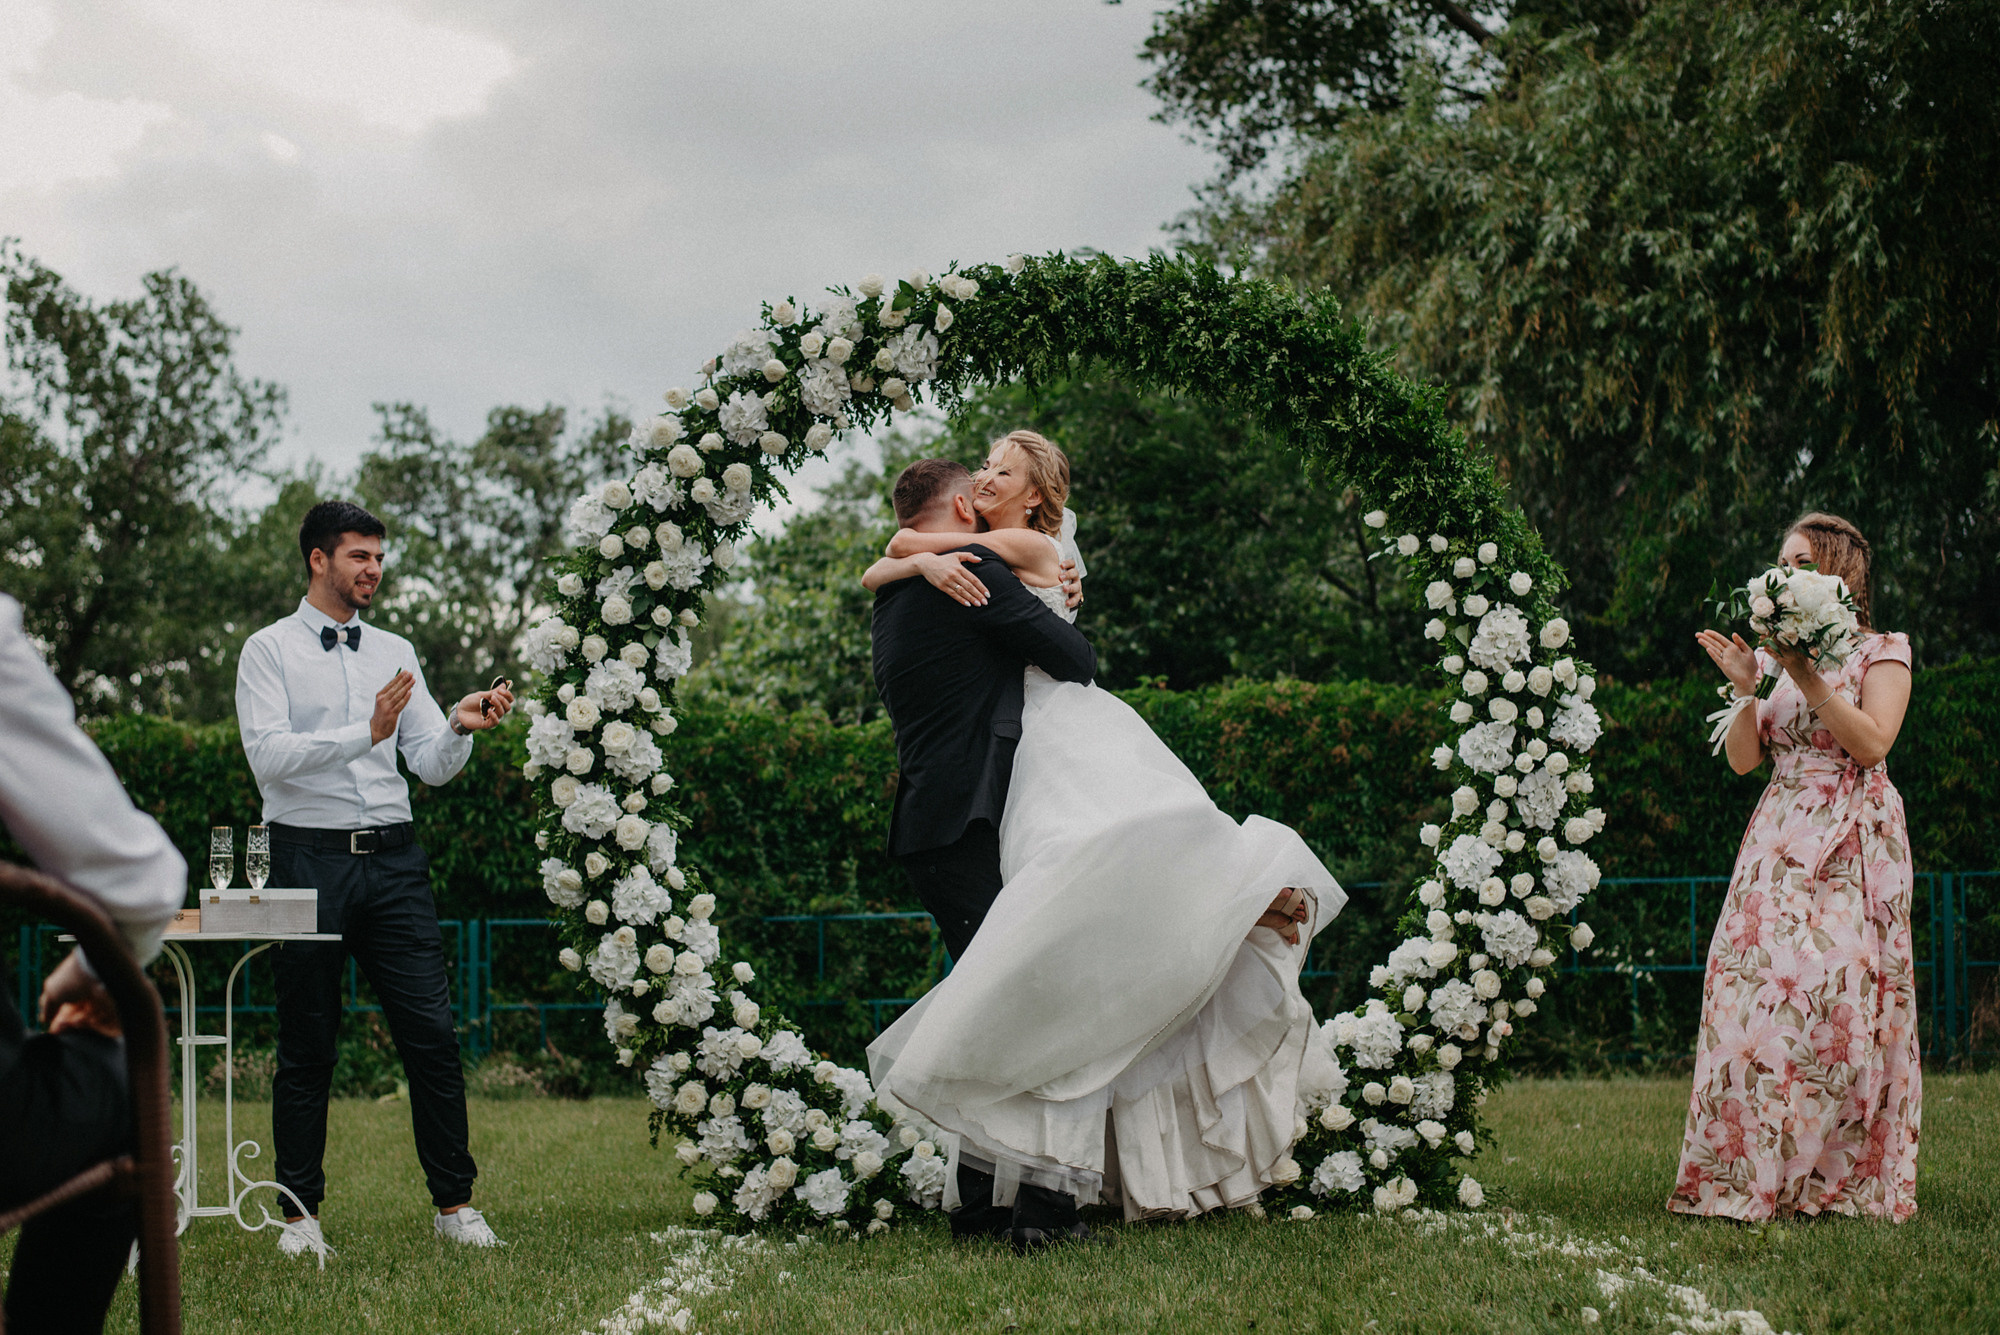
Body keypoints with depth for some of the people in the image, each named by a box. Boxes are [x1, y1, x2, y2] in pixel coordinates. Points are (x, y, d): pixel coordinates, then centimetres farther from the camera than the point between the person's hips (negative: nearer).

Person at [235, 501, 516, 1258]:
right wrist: (366, 733, -22)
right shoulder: (270, 651, 1)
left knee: (431, 1032, -2)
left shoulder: (395, 654, 15)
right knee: (307, 1046, 2)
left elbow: (433, 767, 11)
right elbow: (269, 755, -14)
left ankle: (455, 1205, 5)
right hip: (309, 858, -3)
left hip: (393, 861, 4)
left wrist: (460, 728, -10)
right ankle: (300, 1212, 10)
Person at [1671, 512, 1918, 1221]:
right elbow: (1742, 759, 10)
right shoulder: (1773, 655, 16)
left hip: (1853, 842, -4)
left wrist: (1809, 679, -15)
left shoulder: (1882, 651, 3)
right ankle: (1758, 1174, -4)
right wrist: (1746, 688, -5)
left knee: (1838, 994, -12)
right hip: (1779, 838, 4)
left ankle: (1841, 1179, -6)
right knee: (1757, 992, -7)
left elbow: (1873, 743, -12)